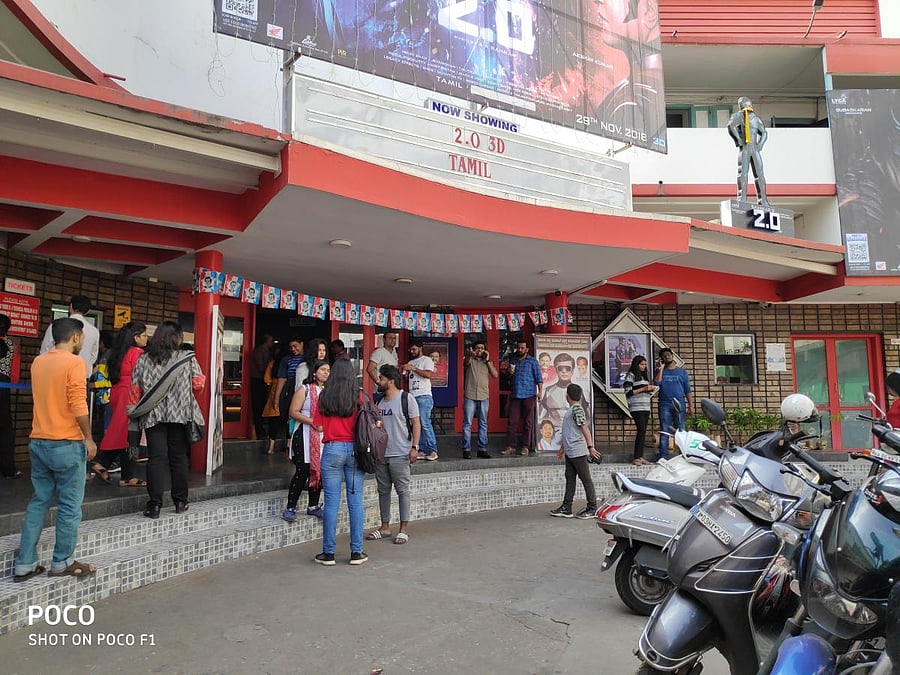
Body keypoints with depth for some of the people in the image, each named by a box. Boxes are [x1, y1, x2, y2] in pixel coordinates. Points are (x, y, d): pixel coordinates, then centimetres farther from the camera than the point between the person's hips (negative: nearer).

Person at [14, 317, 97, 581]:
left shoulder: (38, 362, 9)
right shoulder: (74, 362, -13)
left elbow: (44, 396, 18)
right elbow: (78, 405, -18)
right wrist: (89, 438, -11)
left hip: (38, 442, 7)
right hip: (67, 444, -7)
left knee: (38, 503, 14)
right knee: (69, 506, 5)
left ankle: (25, 564, 16)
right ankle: (62, 562, 14)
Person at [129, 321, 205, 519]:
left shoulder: (143, 359, 3)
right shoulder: (188, 358, -4)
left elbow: (135, 389, 4)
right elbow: (199, 384, 0)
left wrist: (133, 412, 14)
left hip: (152, 416, 1)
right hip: (180, 414, -1)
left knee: (156, 458, 2)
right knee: (179, 458, 9)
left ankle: (155, 505, 2)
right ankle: (180, 502, 18)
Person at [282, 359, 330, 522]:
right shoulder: (304, 389, -2)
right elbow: (293, 412, -8)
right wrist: (312, 421, -18)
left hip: (323, 437, 5)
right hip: (305, 436, -5)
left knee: (318, 472, 8)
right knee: (303, 472, -8)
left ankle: (313, 506, 22)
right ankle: (290, 508, 2)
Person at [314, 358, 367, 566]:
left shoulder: (325, 396, 0)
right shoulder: (358, 396, -1)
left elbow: (319, 427, 2)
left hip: (332, 449, 0)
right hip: (354, 449, 0)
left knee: (331, 502, 4)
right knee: (355, 502, 5)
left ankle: (328, 553, 11)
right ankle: (356, 552, 11)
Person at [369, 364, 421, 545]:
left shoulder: (406, 399, -6)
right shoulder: (380, 401, 14)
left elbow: (416, 423, -7)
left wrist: (414, 447, -13)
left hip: (400, 455, -7)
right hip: (381, 454, 7)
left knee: (402, 491, -1)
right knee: (383, 491, 11)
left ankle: (404, 528, 6)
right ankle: (385, 526, 21)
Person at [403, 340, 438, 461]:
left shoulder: (427, 360, 1)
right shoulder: (410, 362, 23)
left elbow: (429, 374, -16)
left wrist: (413, 368, -16)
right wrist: (402, 370, 1)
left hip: (424, 396, -7)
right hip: (412, 396, 7)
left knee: (425, 423, -13)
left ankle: (433, 450, -8)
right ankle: (422, 451, 7)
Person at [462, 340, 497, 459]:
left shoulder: (487, 362, 15)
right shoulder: (470, 360, 6)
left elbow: (495, 375, 2)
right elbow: (466, 363, -19)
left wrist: (487, 360, -2)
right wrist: (469, 355, -42)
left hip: (484, 397, 3)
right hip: (470, 396, -3)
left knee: (483, 424, 5)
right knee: (467, 423, -4)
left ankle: (482, 449, 10)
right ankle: (466, 450, -1)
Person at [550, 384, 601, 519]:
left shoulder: (577, 409, -11)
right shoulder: (571, 410, 17)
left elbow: (585, 428, -18)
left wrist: (590, 447, -23)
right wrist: (562, 448, 29)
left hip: (578, 452, -10)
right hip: (570, 452, 10)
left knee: (586, 479, -1)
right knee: (570, 479, 10)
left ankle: (592, 508, 6)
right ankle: (566, 509, 14)